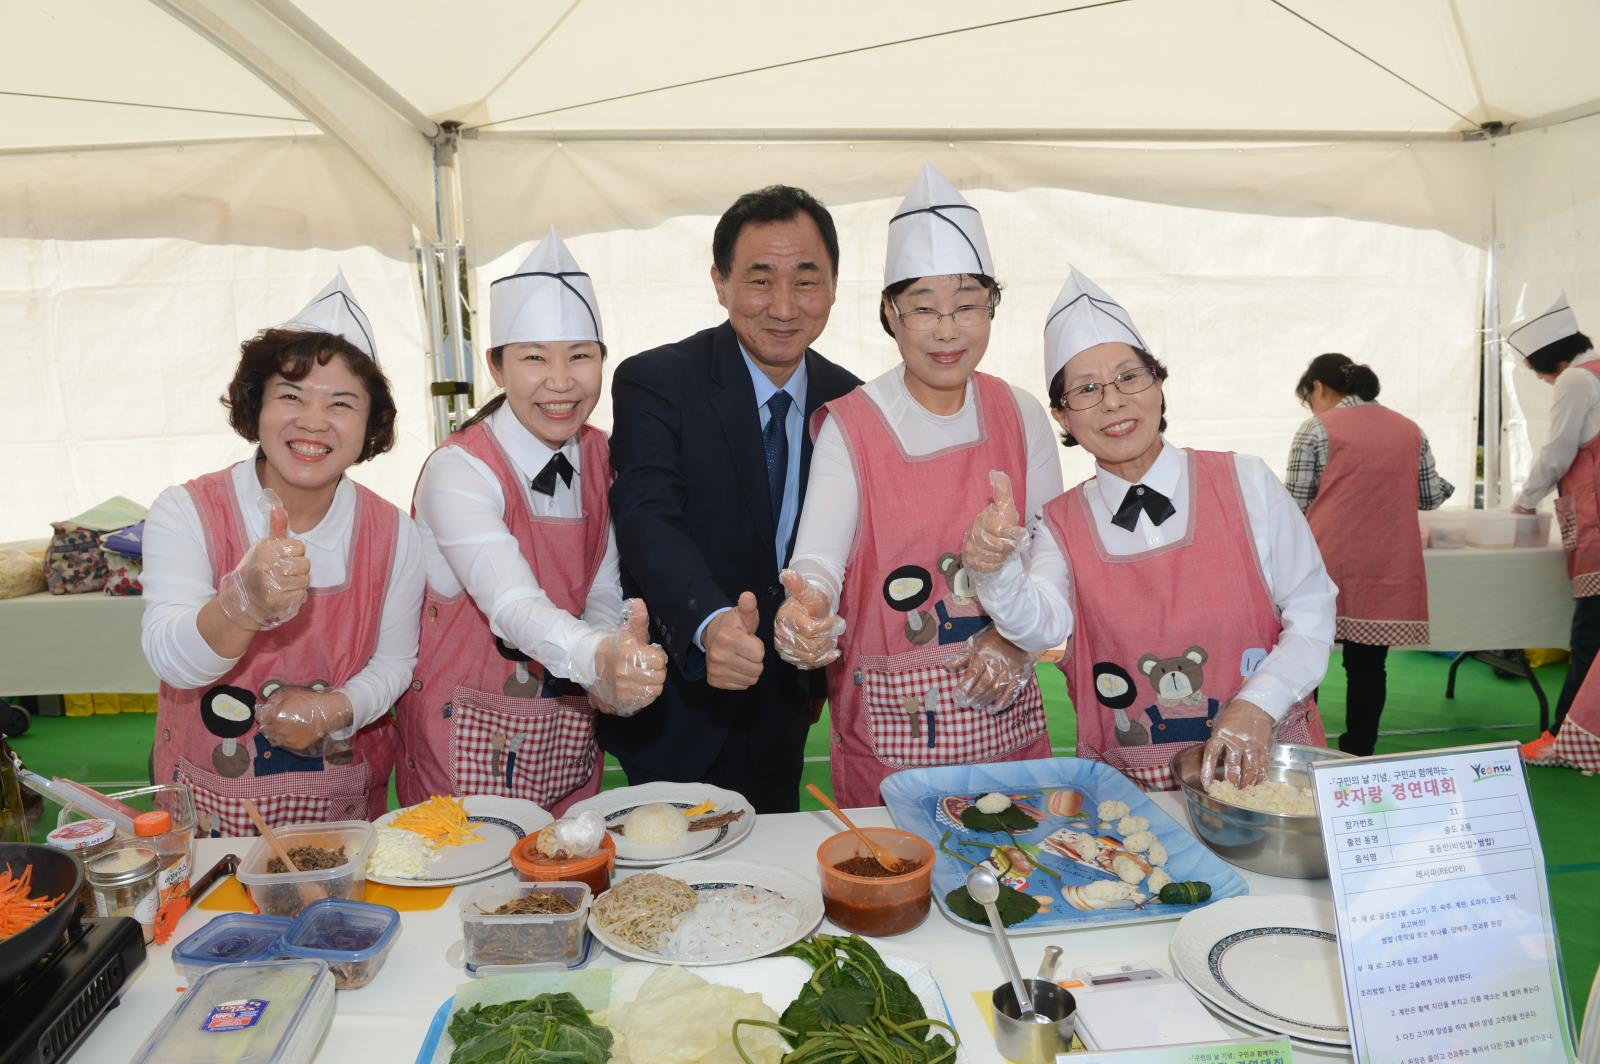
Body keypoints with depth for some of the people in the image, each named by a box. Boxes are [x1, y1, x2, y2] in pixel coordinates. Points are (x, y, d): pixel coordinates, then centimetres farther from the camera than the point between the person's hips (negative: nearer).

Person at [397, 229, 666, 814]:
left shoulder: (599, 459, -2)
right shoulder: (457, 470, -19)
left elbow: (603, 593, 2)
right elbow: (513, 604, -32)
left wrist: (615, 676, -18)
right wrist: (600, 658, -51)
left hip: (567, 733, 5)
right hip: (468, 739, -5)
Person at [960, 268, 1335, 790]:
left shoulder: (1247, 483, 1)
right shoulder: (1059, 525, 3)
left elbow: (1312, 615, 4)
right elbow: (1042, 627, -14)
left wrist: (1257, 705, -10)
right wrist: (996, 571, -34)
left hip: (1264, 763, 0)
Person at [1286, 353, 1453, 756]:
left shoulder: (1316, 429, -3)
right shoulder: (1410, 431, 11)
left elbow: (1294, 503, -4)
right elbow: (1430, 497, 18)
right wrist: (1445, 484, 40)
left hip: (1327, 567, -4)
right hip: (1389, 572, 4)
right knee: (1368, 665, 7)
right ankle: (1358, 753, 12)